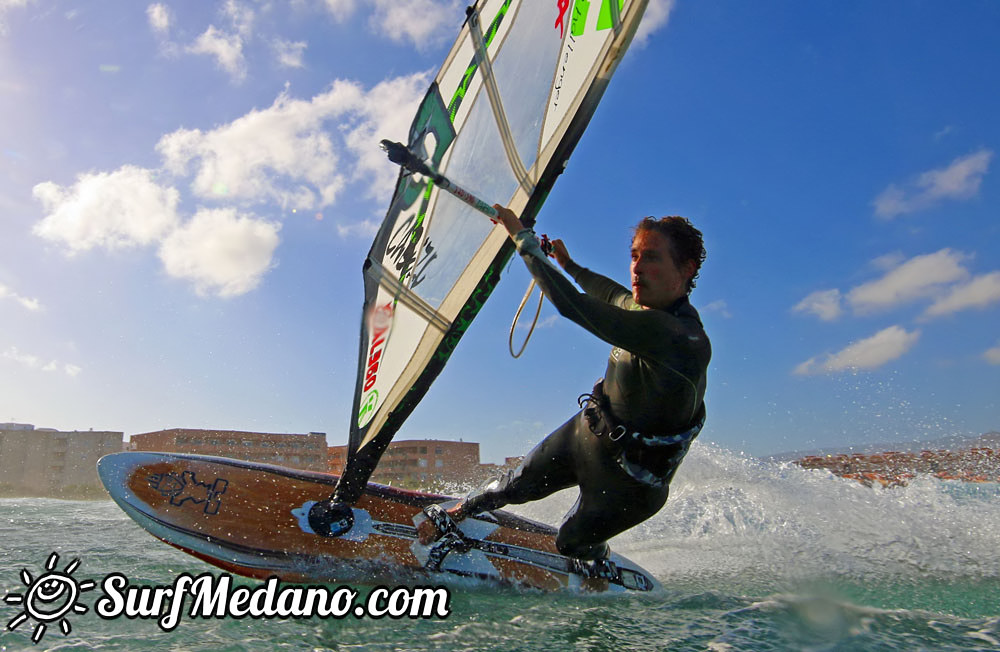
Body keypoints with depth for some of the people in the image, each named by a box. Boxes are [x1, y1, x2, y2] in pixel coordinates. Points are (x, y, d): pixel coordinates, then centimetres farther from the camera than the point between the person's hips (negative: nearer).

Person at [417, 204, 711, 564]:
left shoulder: (679, 338, -37)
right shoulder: (654, 306, -9)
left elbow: (572, 304, -40)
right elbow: (613, 294, 19)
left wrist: (523, 237, -30)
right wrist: (569, 264, 31)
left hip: (630, 478, -6)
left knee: (572, 543, 18)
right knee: (518, 485, 17)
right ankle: (452, 515, 42)